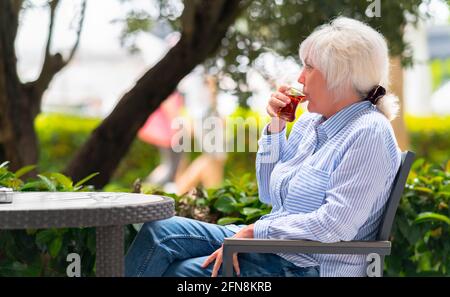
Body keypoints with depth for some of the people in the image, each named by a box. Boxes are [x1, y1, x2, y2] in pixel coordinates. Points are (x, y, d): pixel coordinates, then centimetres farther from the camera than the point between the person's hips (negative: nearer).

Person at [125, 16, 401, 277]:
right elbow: (269, 194, 18)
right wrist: (276, 126, 6)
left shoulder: (369, 133, -16)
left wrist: (254, 232, -18)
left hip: (308, 267, -8)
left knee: (178, 271, -18)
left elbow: (334, 226, -24)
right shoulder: (310, 123, 11)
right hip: (270, 247, 8)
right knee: (160, 231, -6)